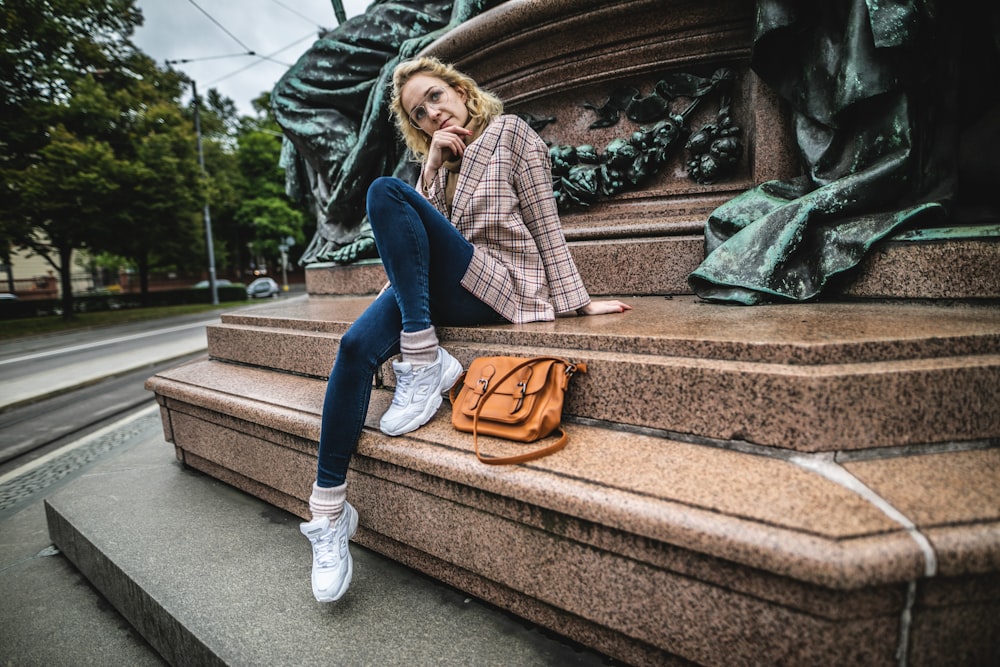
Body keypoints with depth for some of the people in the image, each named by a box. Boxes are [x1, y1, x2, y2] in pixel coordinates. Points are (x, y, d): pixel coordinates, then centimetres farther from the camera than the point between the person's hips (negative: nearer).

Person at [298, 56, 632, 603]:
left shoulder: (512, 134, 5)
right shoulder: (438, 158, 22)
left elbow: (546, 226, 1)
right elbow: (426, 229, 11)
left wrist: (577, 301, -3)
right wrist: (434, 162, 0)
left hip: (502, 287, -5)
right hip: (444, 287, 6)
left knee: (385, 191, -22)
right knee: (356, 346, -24)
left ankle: (423, 360, -25)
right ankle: (328, 509, -18)